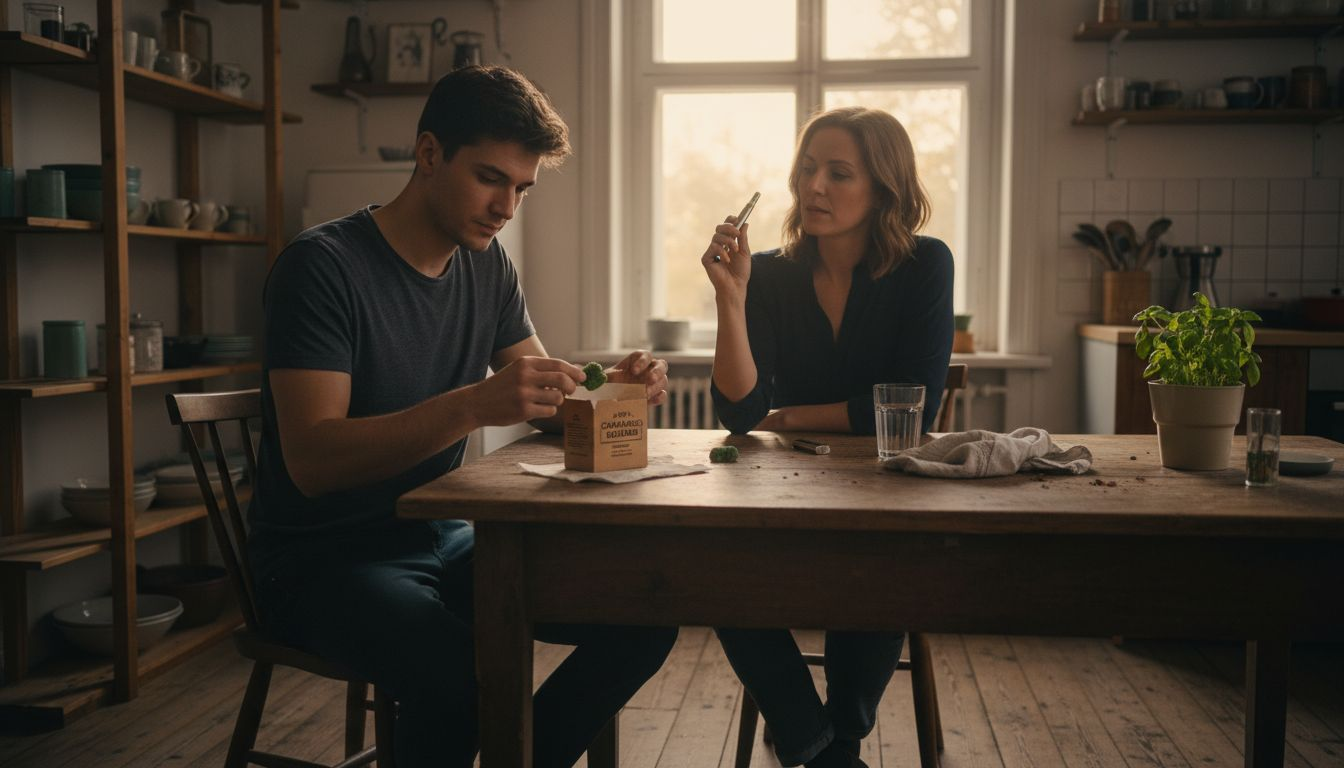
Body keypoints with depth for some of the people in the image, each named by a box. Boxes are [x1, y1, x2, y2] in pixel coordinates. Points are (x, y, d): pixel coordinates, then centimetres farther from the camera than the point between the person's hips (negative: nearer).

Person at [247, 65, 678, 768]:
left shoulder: (486, 266, 7)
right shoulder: (322, 266, -15)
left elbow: (546, 400, 12)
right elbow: (312, 460, -24)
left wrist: (611, 387, -11)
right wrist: (471, 406, -37)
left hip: (441, 539, 7)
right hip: (323, 559, -7)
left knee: (645, 616, -9)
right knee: (463, 678, -36)